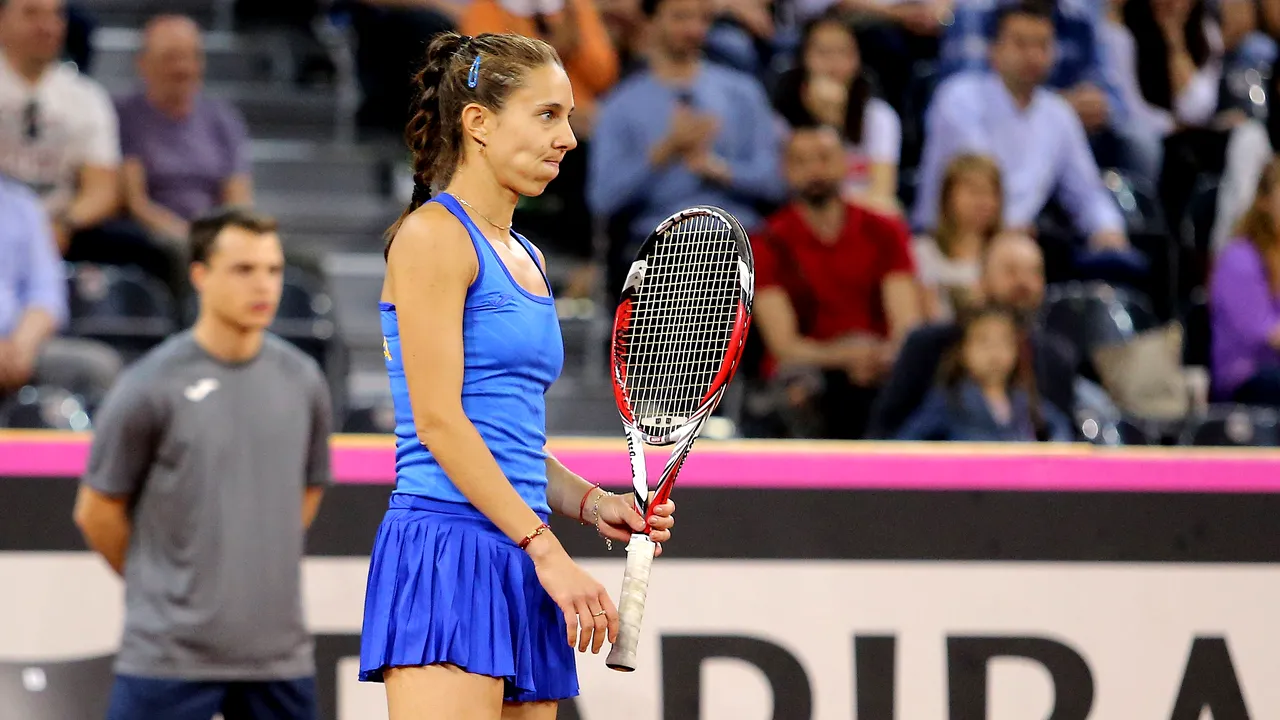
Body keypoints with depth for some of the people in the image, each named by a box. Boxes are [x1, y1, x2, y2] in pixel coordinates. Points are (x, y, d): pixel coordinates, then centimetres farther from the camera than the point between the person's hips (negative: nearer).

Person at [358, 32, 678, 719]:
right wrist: (545, 549, -15)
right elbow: (437, 420, -12)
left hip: (521, 566, 9)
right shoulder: (432, 235, -5)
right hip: (446, 554, -9)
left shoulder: (527, 259, 21)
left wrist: (589, 503, 5)